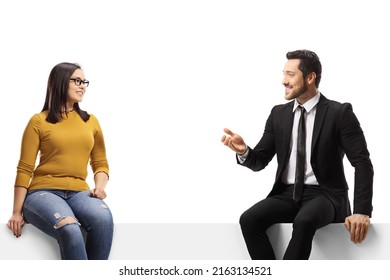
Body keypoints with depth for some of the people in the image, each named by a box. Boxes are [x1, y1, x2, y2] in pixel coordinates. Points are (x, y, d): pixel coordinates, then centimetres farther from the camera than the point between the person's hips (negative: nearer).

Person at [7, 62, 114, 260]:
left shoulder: (91, 121, 16)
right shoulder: (39, 122, 4)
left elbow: (100, 163, 20)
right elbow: (24, 169, 3)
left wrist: (100, 187, -2)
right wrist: (17, 212, -2)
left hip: (78, 192, 3)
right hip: (43, 191, -3)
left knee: (104, 219, -33)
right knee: (70, 229, -37)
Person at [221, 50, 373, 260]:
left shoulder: (339, 113, -4)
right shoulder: (278, 114, 9)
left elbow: (362, 163, -7)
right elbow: (259, 162, 9)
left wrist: (362, 212, -19)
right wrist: (243, 151, -15)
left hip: (324, 195, -4)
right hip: (287, 194, 4)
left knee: (304, 222, -37)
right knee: (249, 219, -25)